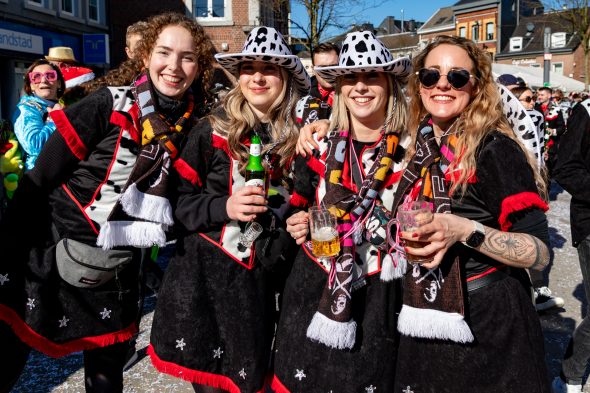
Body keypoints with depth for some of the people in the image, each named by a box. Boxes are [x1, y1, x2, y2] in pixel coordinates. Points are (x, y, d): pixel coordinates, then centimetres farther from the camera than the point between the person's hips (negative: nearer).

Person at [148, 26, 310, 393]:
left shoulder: (297, 138, 1)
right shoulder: (213, 131, -4)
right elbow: (180, 200, -3)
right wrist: (225, 207, -18)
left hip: (261, 277, 2)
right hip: (206, 270, -1)